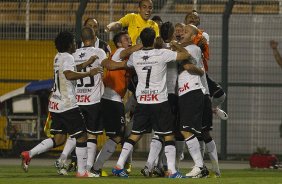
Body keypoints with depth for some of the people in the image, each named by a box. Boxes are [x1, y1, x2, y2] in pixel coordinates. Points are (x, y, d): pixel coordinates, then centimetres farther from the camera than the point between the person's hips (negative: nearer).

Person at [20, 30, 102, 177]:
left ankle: (29, 154, 1)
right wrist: (88, 73, -26)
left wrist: (86, 64, 32)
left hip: (55, 104, 9)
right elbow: (69, 75, -30)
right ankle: (81, 171, 0)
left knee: (59, 139, 12)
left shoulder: (58, 57, 15)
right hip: (67, 105, -9)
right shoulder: (67, 57, -12)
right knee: (81, 136, 0)